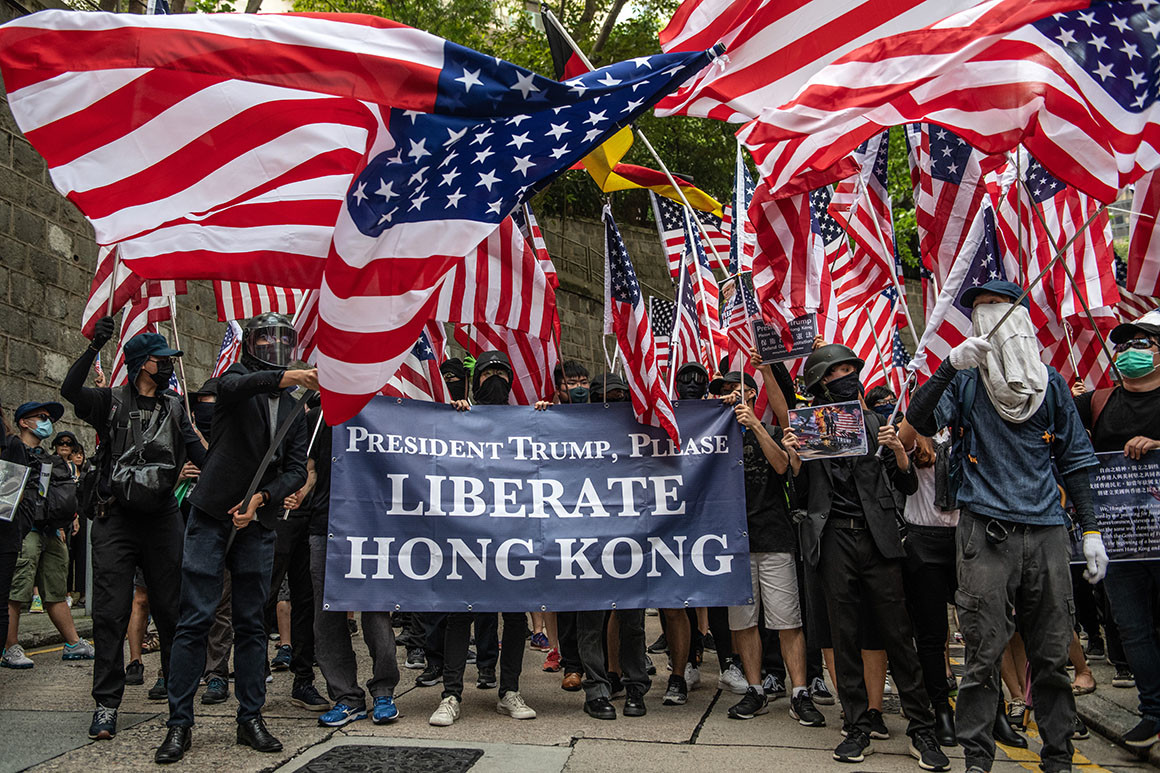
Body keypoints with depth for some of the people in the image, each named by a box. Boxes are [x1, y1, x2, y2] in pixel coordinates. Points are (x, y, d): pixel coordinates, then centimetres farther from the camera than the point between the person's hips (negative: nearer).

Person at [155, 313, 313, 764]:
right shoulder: (237, 378, 3)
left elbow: (296, 469, 6)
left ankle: (251, 719, 16)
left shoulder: (293, 409, 14)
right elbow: (231, 386, -24)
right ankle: (180, 724, 6)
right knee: (195, 620, -2)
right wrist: (282, 378, -40)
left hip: (257, 524, 4)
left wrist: (262, 497, -11)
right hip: (211, 515, -3)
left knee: (252, 624, 8)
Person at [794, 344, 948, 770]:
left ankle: (922, 731, 10)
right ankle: (857, 728, 15)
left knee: (897, 632, 0)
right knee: (844, 635, 5)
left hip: (878, 536, 0)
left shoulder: (876, 423, 11)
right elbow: (800, 492, 6)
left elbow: (908, 486, 11)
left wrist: (898, 451, -6)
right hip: (834, 538, 0)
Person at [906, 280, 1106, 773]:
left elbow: (1072, 460, 15)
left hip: (1047, 529, 3)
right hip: (987, 529, -3)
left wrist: (1091, 530, 10)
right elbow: (918, 422, -11)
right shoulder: (964, 380, 6)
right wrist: (949, 366, -20)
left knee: (1053, 655, 8)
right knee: (984, 653, -2)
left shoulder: (1050, 382, 13)